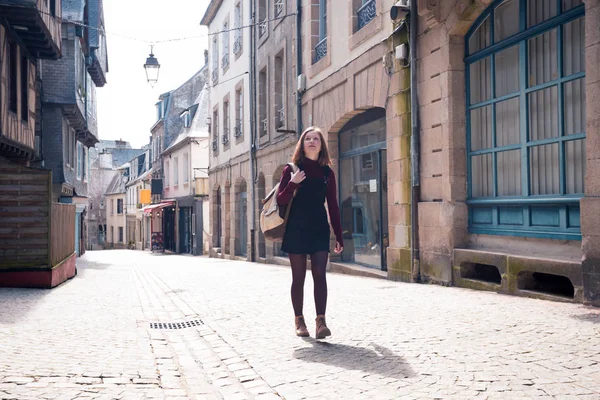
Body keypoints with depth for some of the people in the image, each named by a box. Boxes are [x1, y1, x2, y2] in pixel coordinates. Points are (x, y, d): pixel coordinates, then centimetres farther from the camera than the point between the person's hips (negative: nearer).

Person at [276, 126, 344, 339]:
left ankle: (321, 321, -10)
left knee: (319, 274, -8)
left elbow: (333, 206, 8)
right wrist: (292, 184, -21)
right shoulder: (291, 169, 1)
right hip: (296, 229, -1)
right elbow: (281, 201, -3)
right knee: (298, 277, 4)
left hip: (320, 229, 2)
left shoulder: (327, 172, 7)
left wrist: (339, 237, 5)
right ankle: (299, 320, 15)